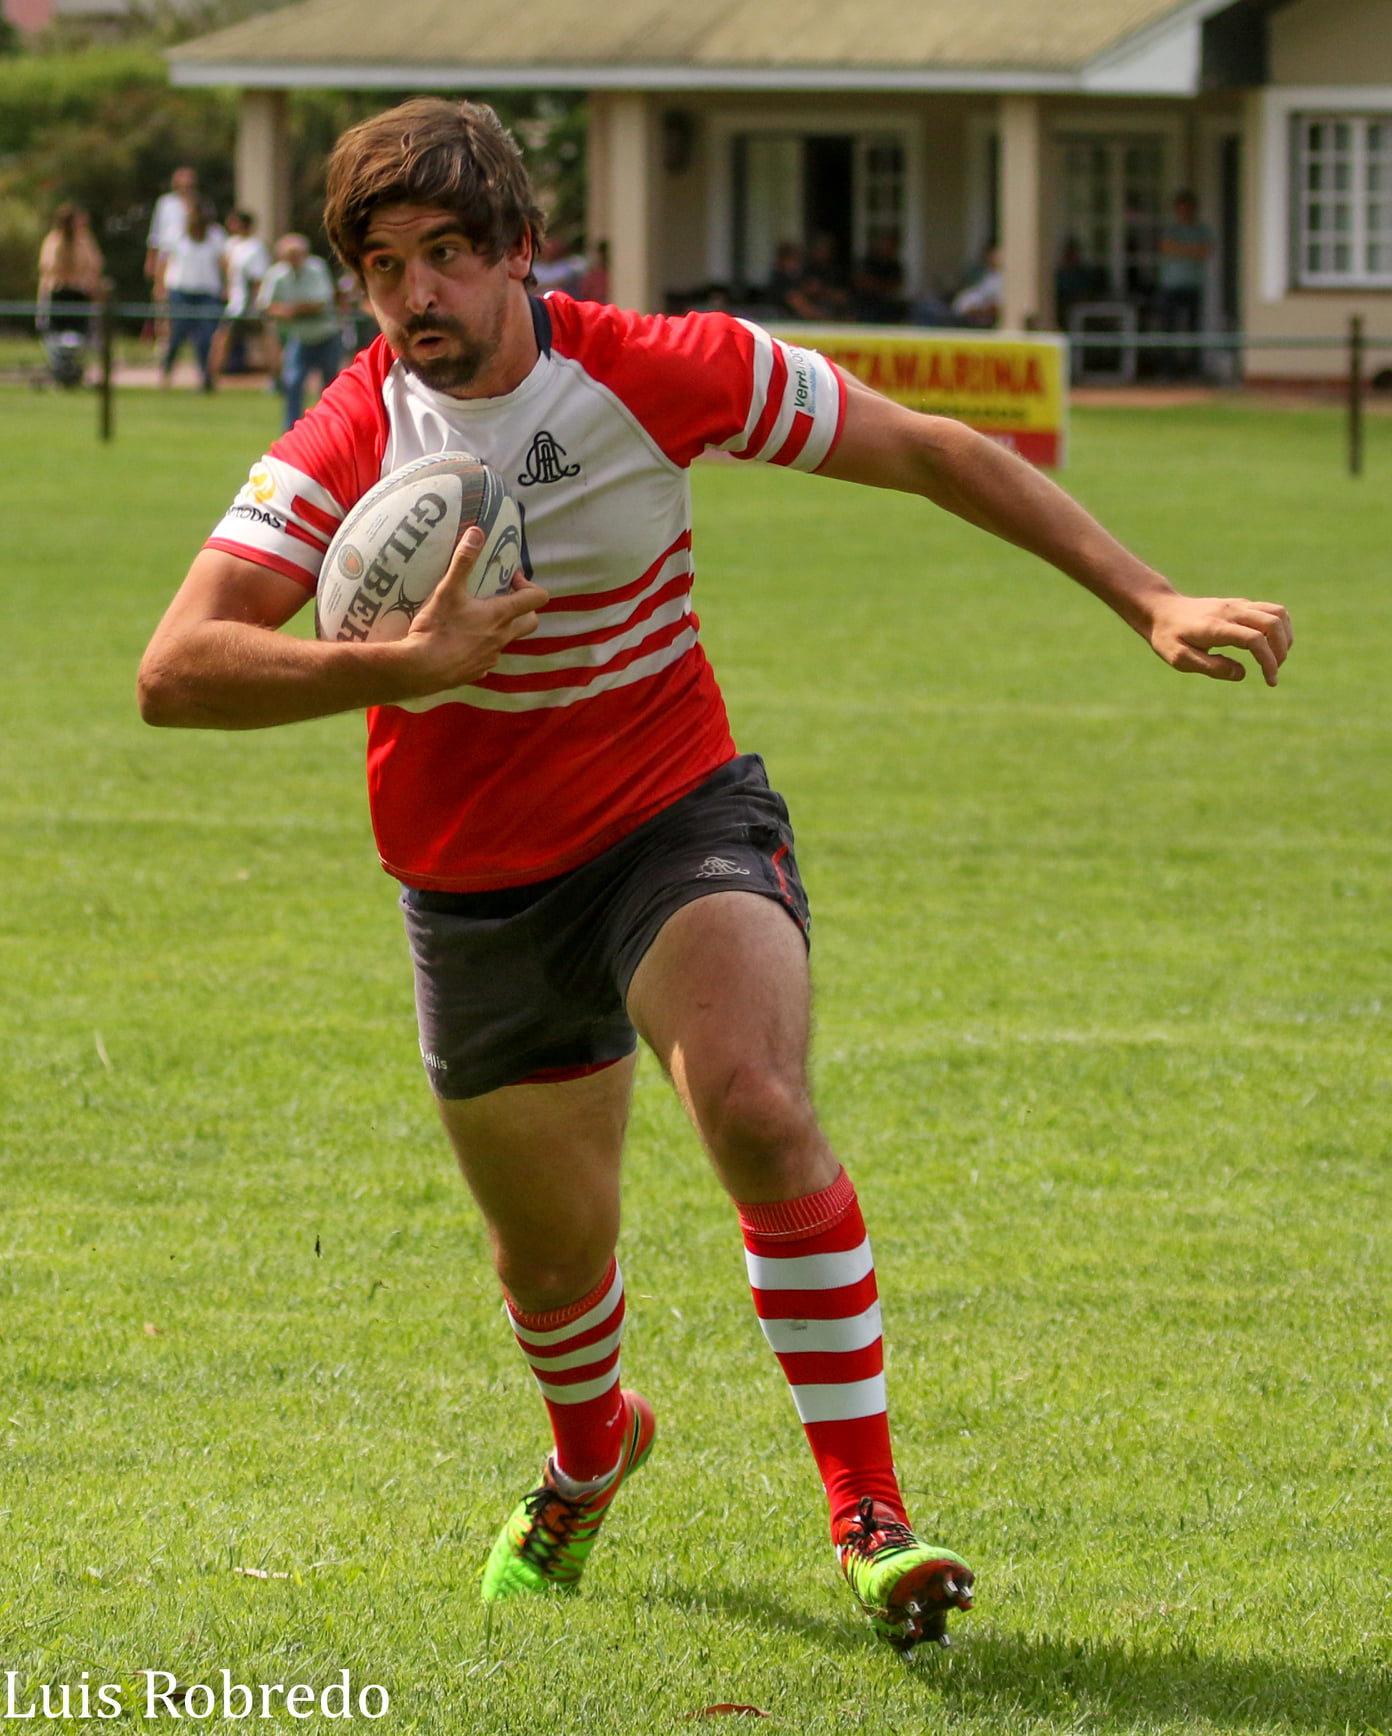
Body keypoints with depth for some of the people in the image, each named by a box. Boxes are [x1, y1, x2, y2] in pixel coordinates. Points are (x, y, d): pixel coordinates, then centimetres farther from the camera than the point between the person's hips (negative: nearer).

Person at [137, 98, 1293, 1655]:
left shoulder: (653, 372, -15)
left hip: (678, 822, -2)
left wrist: (1148, 600, -8)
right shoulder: (351, 444, -16)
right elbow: (174, 673, -25)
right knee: (552, 1250, 14)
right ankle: (592, 1446, 52)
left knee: (756, 1106, -29)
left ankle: (868, 1516, -22)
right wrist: (402, 667, -38)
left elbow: (926, 451, -5)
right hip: (477, 890, 2)